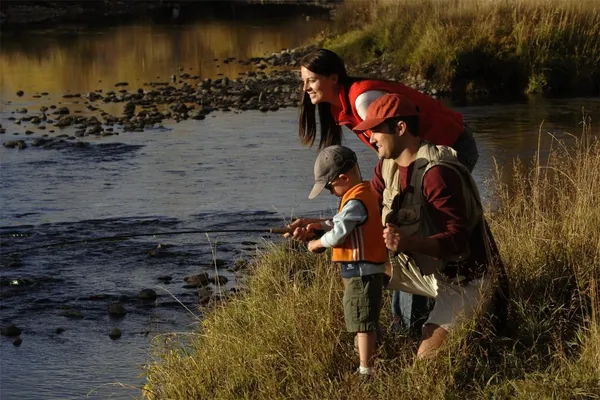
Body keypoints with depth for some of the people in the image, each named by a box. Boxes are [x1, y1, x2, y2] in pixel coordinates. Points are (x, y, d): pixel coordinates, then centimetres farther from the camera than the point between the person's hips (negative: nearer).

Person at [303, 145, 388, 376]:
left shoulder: (355, 202, -21)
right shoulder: (367, 192, 11)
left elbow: (338, 234, -22)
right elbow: (343, 223, 20)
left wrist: (318, 243, -5)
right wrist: (321, 225, 8)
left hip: (361, 270, -10)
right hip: (368, 268, 10)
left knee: (362, 321, -6)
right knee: (363, 321, 17)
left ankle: (365, 370, -3)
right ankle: (365, 364, 25)